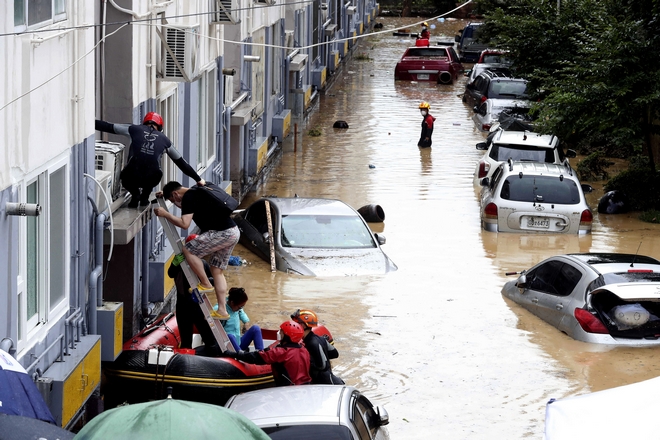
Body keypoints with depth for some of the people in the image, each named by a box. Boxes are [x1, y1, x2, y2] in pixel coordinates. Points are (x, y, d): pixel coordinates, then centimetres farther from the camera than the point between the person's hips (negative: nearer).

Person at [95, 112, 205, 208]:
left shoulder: (135, 130, 17)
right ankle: (145, 196, 24)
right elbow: (181, 161, 29)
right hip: (152, 179, 1)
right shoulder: (164, 139, 21)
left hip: (132, 176, -1)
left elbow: (108, 127, 21)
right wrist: (198, 179, 39)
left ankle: (135, 193, 13)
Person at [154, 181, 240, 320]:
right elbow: (186, 208, 45)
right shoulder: (195, 193, 21)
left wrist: (165, 214, -9)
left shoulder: (188, 197, -11)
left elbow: (184, 224, -20)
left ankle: (205, 284, 1)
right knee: (217, 270, 13)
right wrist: (165, 195, 41)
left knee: (188, 250, -7)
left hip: (222, 233, -11)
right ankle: (221, 311, 11)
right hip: (233, 232, 11)